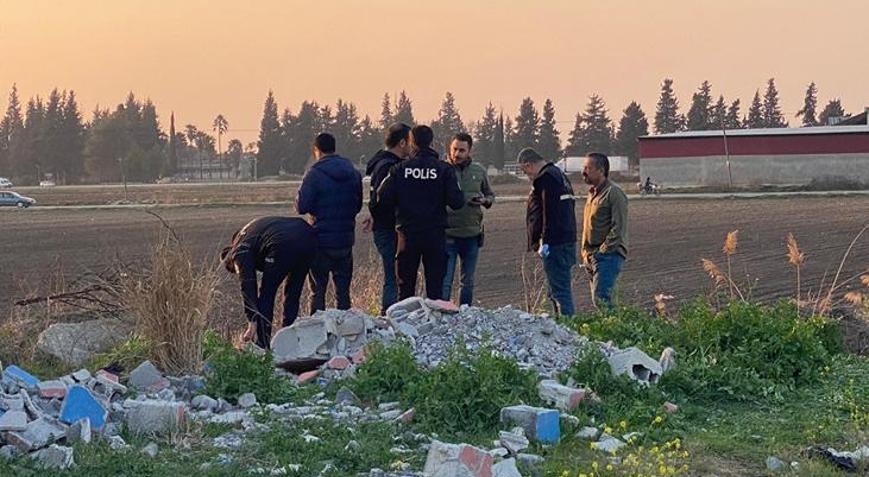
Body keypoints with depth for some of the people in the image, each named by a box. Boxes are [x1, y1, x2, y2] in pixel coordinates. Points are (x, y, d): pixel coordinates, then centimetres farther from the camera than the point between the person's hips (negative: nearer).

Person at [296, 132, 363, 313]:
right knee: (343, 291, 12)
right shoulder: (353, 172, 5)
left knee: (318, 291, 3)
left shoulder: (315, 173, -12)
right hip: (346, 239, 5)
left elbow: (302, 207, -14)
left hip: (322, 239, -5)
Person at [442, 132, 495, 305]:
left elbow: (490, 195, 17)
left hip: (472, 234, 4)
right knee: (445, 281, -5)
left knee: (468, 281, 14)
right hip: (448, 234, -4)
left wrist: (485, 201, -5)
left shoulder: (479, 171, 6)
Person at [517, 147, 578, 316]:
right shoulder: (560, 175, 20)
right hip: (568, 240, 10)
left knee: (559, 290, -10)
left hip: (555, 244, -10)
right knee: (558, 290, 16)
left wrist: (545, 241, -20)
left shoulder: (545, 178, -12)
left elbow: (550, 213, -21)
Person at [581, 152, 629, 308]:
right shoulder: (592, 193, 18)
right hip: (592, 257, 9)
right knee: (600, 299, 10)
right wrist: (585, 253, 15)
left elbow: (619, 229, -16)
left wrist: (601, 251, -18)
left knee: (600, 299, -18)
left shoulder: (614, 193, -10)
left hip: (608, 255, -9)